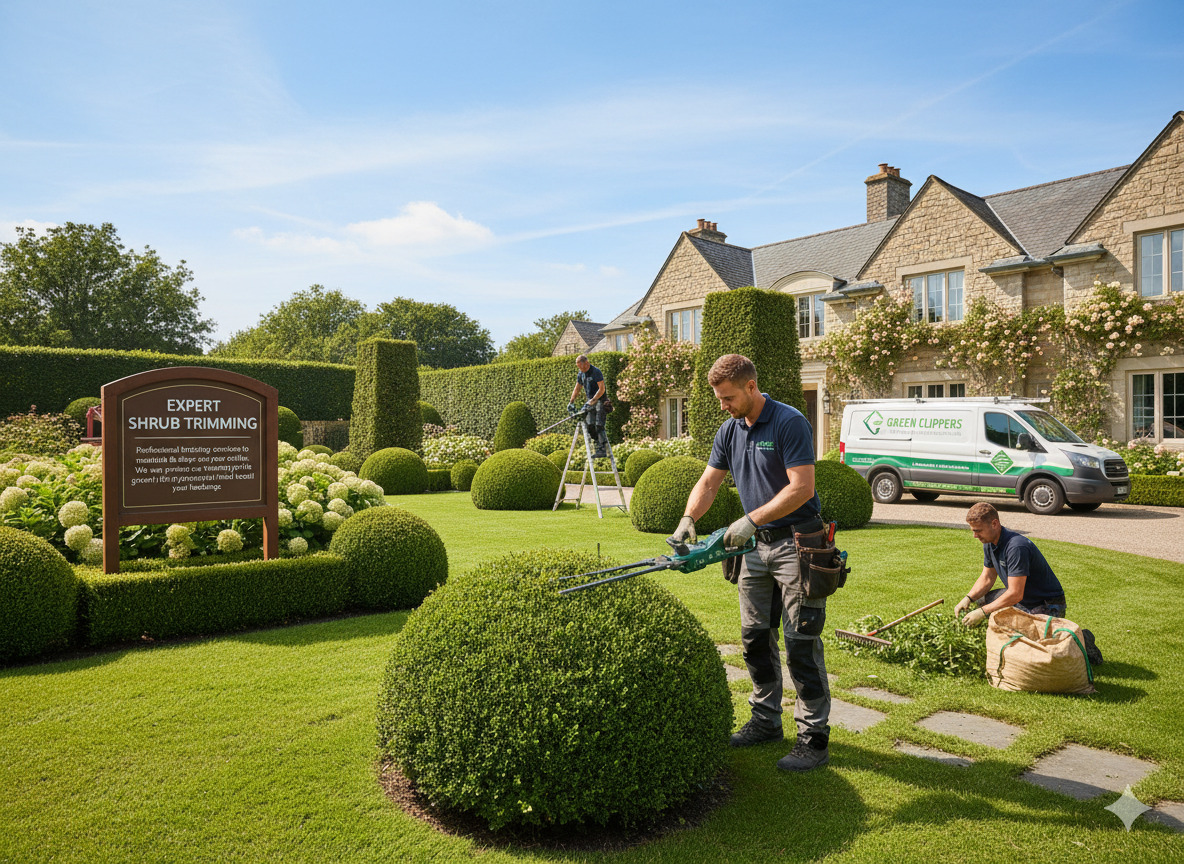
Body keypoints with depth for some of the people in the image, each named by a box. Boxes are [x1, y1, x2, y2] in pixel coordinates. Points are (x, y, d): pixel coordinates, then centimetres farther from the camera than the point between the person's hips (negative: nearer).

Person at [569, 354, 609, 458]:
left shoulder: (596, 372, -15)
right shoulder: (580, 374, 8)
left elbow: (602, 389, -21)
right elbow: (577, 389, 17)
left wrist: (593, 400, -27)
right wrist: (571, 402, 8)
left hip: (599, 401, -7)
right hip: (590, 402, 7)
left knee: (599, 426, -13)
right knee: (590, 426, 0)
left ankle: (602, 450, -15)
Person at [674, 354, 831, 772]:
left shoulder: (790, 423, -16)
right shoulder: (730, 431, 7)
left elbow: (801, 488, -23)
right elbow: (709, 481, 8)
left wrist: (750, 520, -26)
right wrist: (688, 519, -9)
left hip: (797, 544, -8)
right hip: (756, 545, 8)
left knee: (801, 643, -4)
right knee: (755, 638, 13)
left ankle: (814, 737, 7)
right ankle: (766, 721, 27)